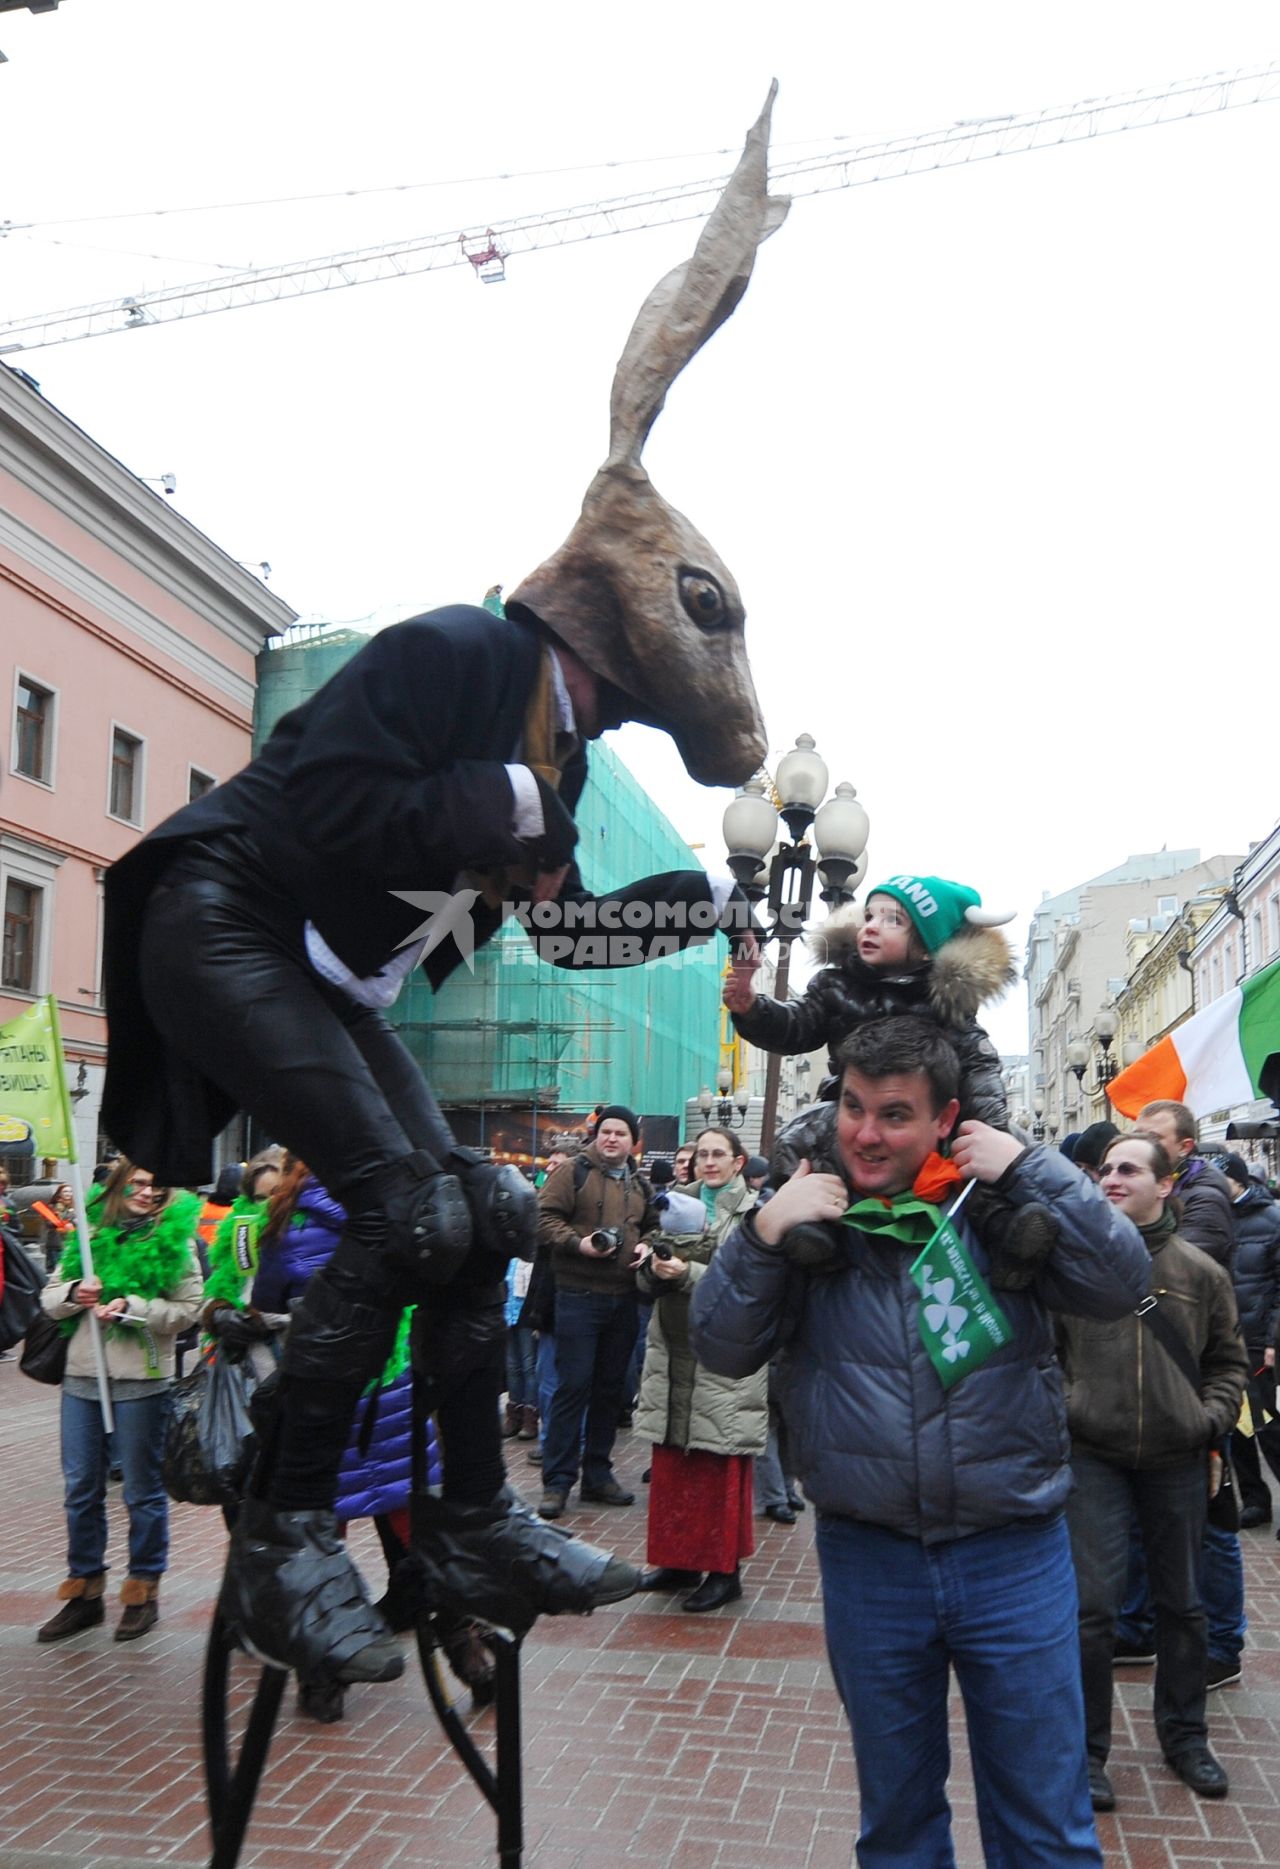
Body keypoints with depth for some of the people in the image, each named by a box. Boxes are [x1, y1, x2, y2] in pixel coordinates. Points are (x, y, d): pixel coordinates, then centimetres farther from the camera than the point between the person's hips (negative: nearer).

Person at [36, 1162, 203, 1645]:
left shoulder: (174, 1239, -3)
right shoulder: (90, 1232, 8)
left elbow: (189, 1308, -8)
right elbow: (50, 1296, 11)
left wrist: (132, 1307, -18)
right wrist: (74, 1294, -10)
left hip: (140, 1381, -4)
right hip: (81, 1375, 4)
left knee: (142, 1489, 6)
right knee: (80, 1488, 11)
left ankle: (143, 1589, 21)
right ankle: (84, 1590, 25)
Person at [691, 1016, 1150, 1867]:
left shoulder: (1000, 1205, -5)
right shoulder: (809, 1213, -3)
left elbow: (1123, 1280, -12)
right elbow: (722, 1348, -4)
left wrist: (1031, 1167, -18)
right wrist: (763, 1234, -19)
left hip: (1015, 1558, -1)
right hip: (868, 1562, 1)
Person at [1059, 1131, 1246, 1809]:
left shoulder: (1200, 1271, 1)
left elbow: (1227, 1359, 11)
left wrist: (1212, 1416, -4)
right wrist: (1058, 1406, -9)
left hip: (1177, 1461, 2)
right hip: (1093, 1456, -2)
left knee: (1181, 1603, 16)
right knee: (1091, 1605, -3)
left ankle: (1183, 1735, 35)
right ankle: (1086, 1748, 14)